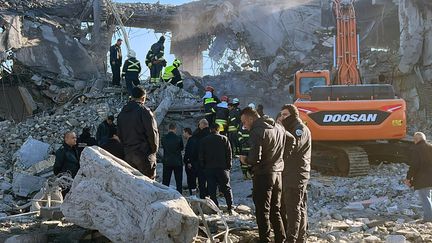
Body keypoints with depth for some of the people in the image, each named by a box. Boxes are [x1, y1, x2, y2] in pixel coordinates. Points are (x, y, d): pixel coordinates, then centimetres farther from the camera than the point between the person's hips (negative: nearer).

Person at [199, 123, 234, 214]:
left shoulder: (204, 141, 4)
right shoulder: (224, 139, 1)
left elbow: (201, 156, 5)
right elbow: (229, 154, 0)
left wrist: (203, 166, 12)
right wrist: (229, 166, 6)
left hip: (209, 169, 1)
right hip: (222, 168, 0)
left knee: (212, 190, 4)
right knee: (226, 188, 7)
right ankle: (230, 208, -2)